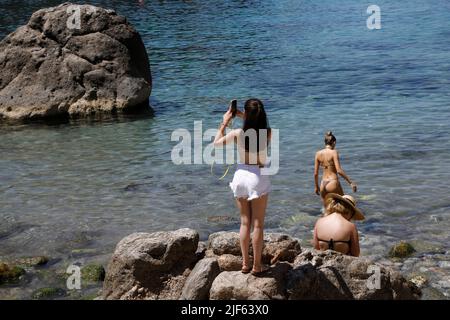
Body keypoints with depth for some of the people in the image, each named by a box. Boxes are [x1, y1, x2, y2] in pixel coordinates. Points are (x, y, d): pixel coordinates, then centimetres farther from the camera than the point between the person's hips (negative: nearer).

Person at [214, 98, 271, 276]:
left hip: (241, 176, 1)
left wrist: (224, 123, 11)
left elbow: (216, 143, 4)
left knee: (245, 222, 14)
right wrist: (244, 118, 13)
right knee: (258, 224, 7)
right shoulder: (267, 133, -11)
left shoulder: (237, 134, -14)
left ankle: (245, 263, 20)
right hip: (259, 178, -1)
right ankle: (256, 265, 12)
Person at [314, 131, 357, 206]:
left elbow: (315, 173, 8)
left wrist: (316, 186, 20)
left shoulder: (318, 153, 5)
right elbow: (339, 170, -17)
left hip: (323, 185, 5)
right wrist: (350, 182, -14)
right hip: (333, 183, -5)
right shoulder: (334, 152, -9)